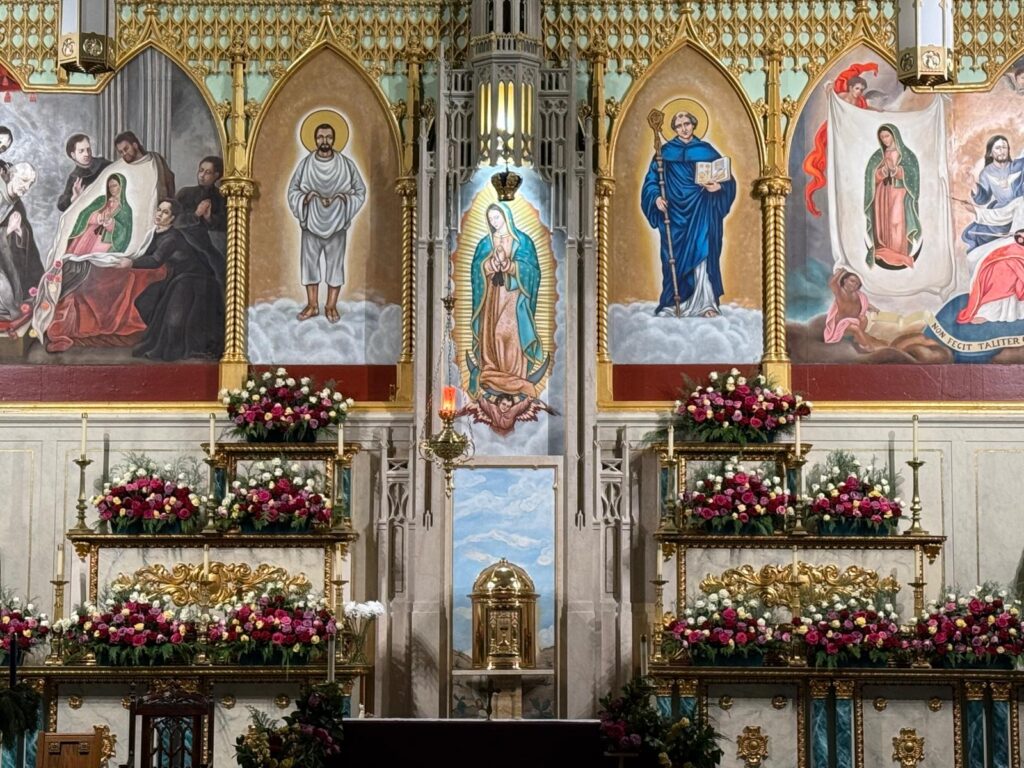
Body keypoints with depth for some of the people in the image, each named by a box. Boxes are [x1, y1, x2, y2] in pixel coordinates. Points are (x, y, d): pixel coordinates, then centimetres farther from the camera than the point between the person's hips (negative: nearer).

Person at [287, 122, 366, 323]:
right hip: (311, 223, 1)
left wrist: (342, 199, -15)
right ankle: (312, 305, 16)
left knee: (335, 263, 4)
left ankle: (331, 305, 14)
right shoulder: (305, 163, -1)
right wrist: (307, 197, -15)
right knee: (310, 262, 6)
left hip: (336, 224, -1)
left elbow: (360, 191, 2)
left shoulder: (347, 164, -3)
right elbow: (292, 191, 4)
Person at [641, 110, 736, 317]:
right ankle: (676, 302, 4)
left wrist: (719, 187, -13)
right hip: (675, 212, 1)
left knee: (701, 252, -10)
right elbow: (652, 180, 7)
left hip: (700, 213, -1)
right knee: (676, 257, -1)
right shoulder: (665, 152, 8)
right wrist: (656, 197, -12)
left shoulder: (706, 151, 8)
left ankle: (705, 303, -11)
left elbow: (726, 177, 8)